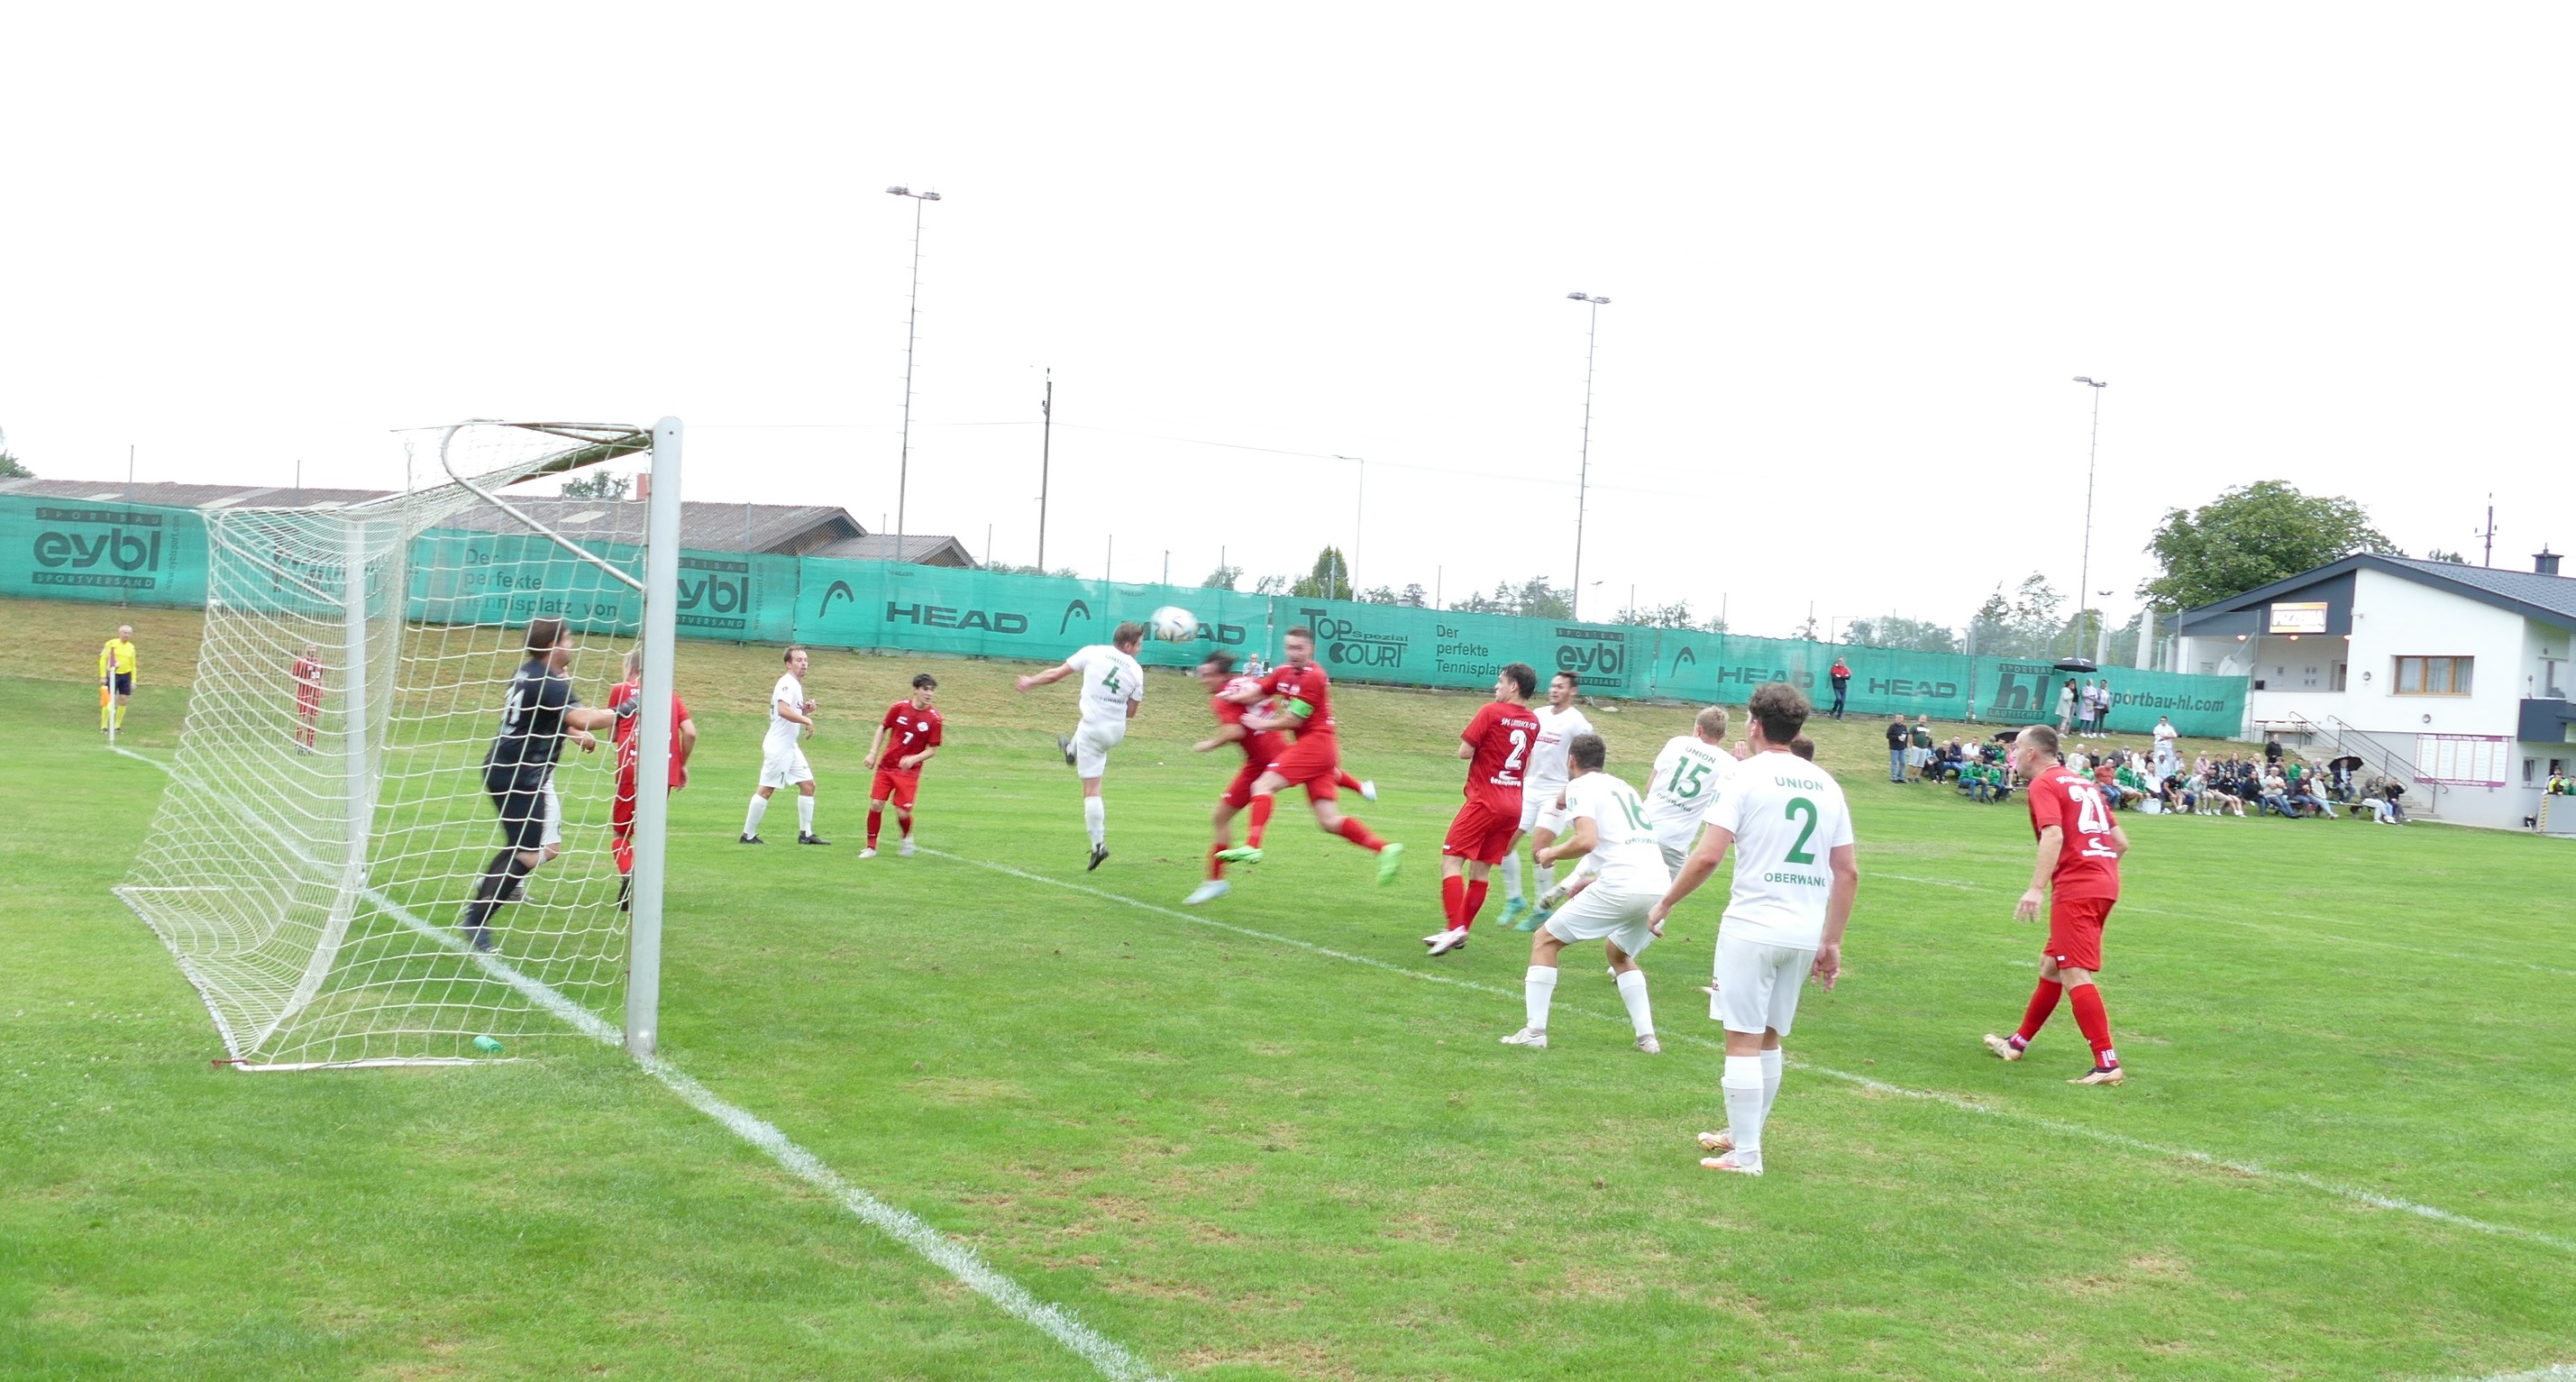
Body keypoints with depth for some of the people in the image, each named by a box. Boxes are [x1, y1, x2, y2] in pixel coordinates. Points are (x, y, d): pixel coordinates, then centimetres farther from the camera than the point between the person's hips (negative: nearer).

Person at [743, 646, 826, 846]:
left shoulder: (795, 684, 16)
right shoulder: (787, 683, -15)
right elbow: (783, 710, -32)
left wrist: (804, 710, 5)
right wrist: (806, 720, -27)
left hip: (790, 746, 10)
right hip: (778, 745, -10)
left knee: (808, 784, 8)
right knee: (766, 789, -4)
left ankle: (806, 833, 11)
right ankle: (748, 835, 3)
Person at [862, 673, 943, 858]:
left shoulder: (934, 719, -9)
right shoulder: (899, 707, -4)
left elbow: (933, 750, -4)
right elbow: (882, 729, 9)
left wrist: (914, 759, -20)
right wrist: (872, 753, 1)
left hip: (909, 771, -2)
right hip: (886, 766, 2)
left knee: (902, 813, -8)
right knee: (876, 804, -6)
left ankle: (907, 840, 25)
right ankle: (871, 847, 10)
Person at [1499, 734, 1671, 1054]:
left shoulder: (1581, 786, 4)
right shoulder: (1622, 786, 28)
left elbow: (1587, 840, -13)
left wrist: (1551, 853, 5)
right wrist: (1588, 882, 38)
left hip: (1622, 884, -7)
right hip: (1660, 884, 7)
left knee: (1545, 940, 8)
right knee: (1619, 953, 32)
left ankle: (1535, 1032, 1)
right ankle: (1647, 1037, 20)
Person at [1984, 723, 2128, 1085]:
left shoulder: (2044, 784, -4)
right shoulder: (2082, 784, 21)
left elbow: (2053, 835, -21)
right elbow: (2121, 842, 19)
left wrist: (2036, 889, -28)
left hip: (2075, 888, -9)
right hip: (2104, 884, 9)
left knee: (2075, 974, -11)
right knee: (2051, 964, 20)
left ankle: (2107, 1063, -18)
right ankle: (2019, 1042, 32)